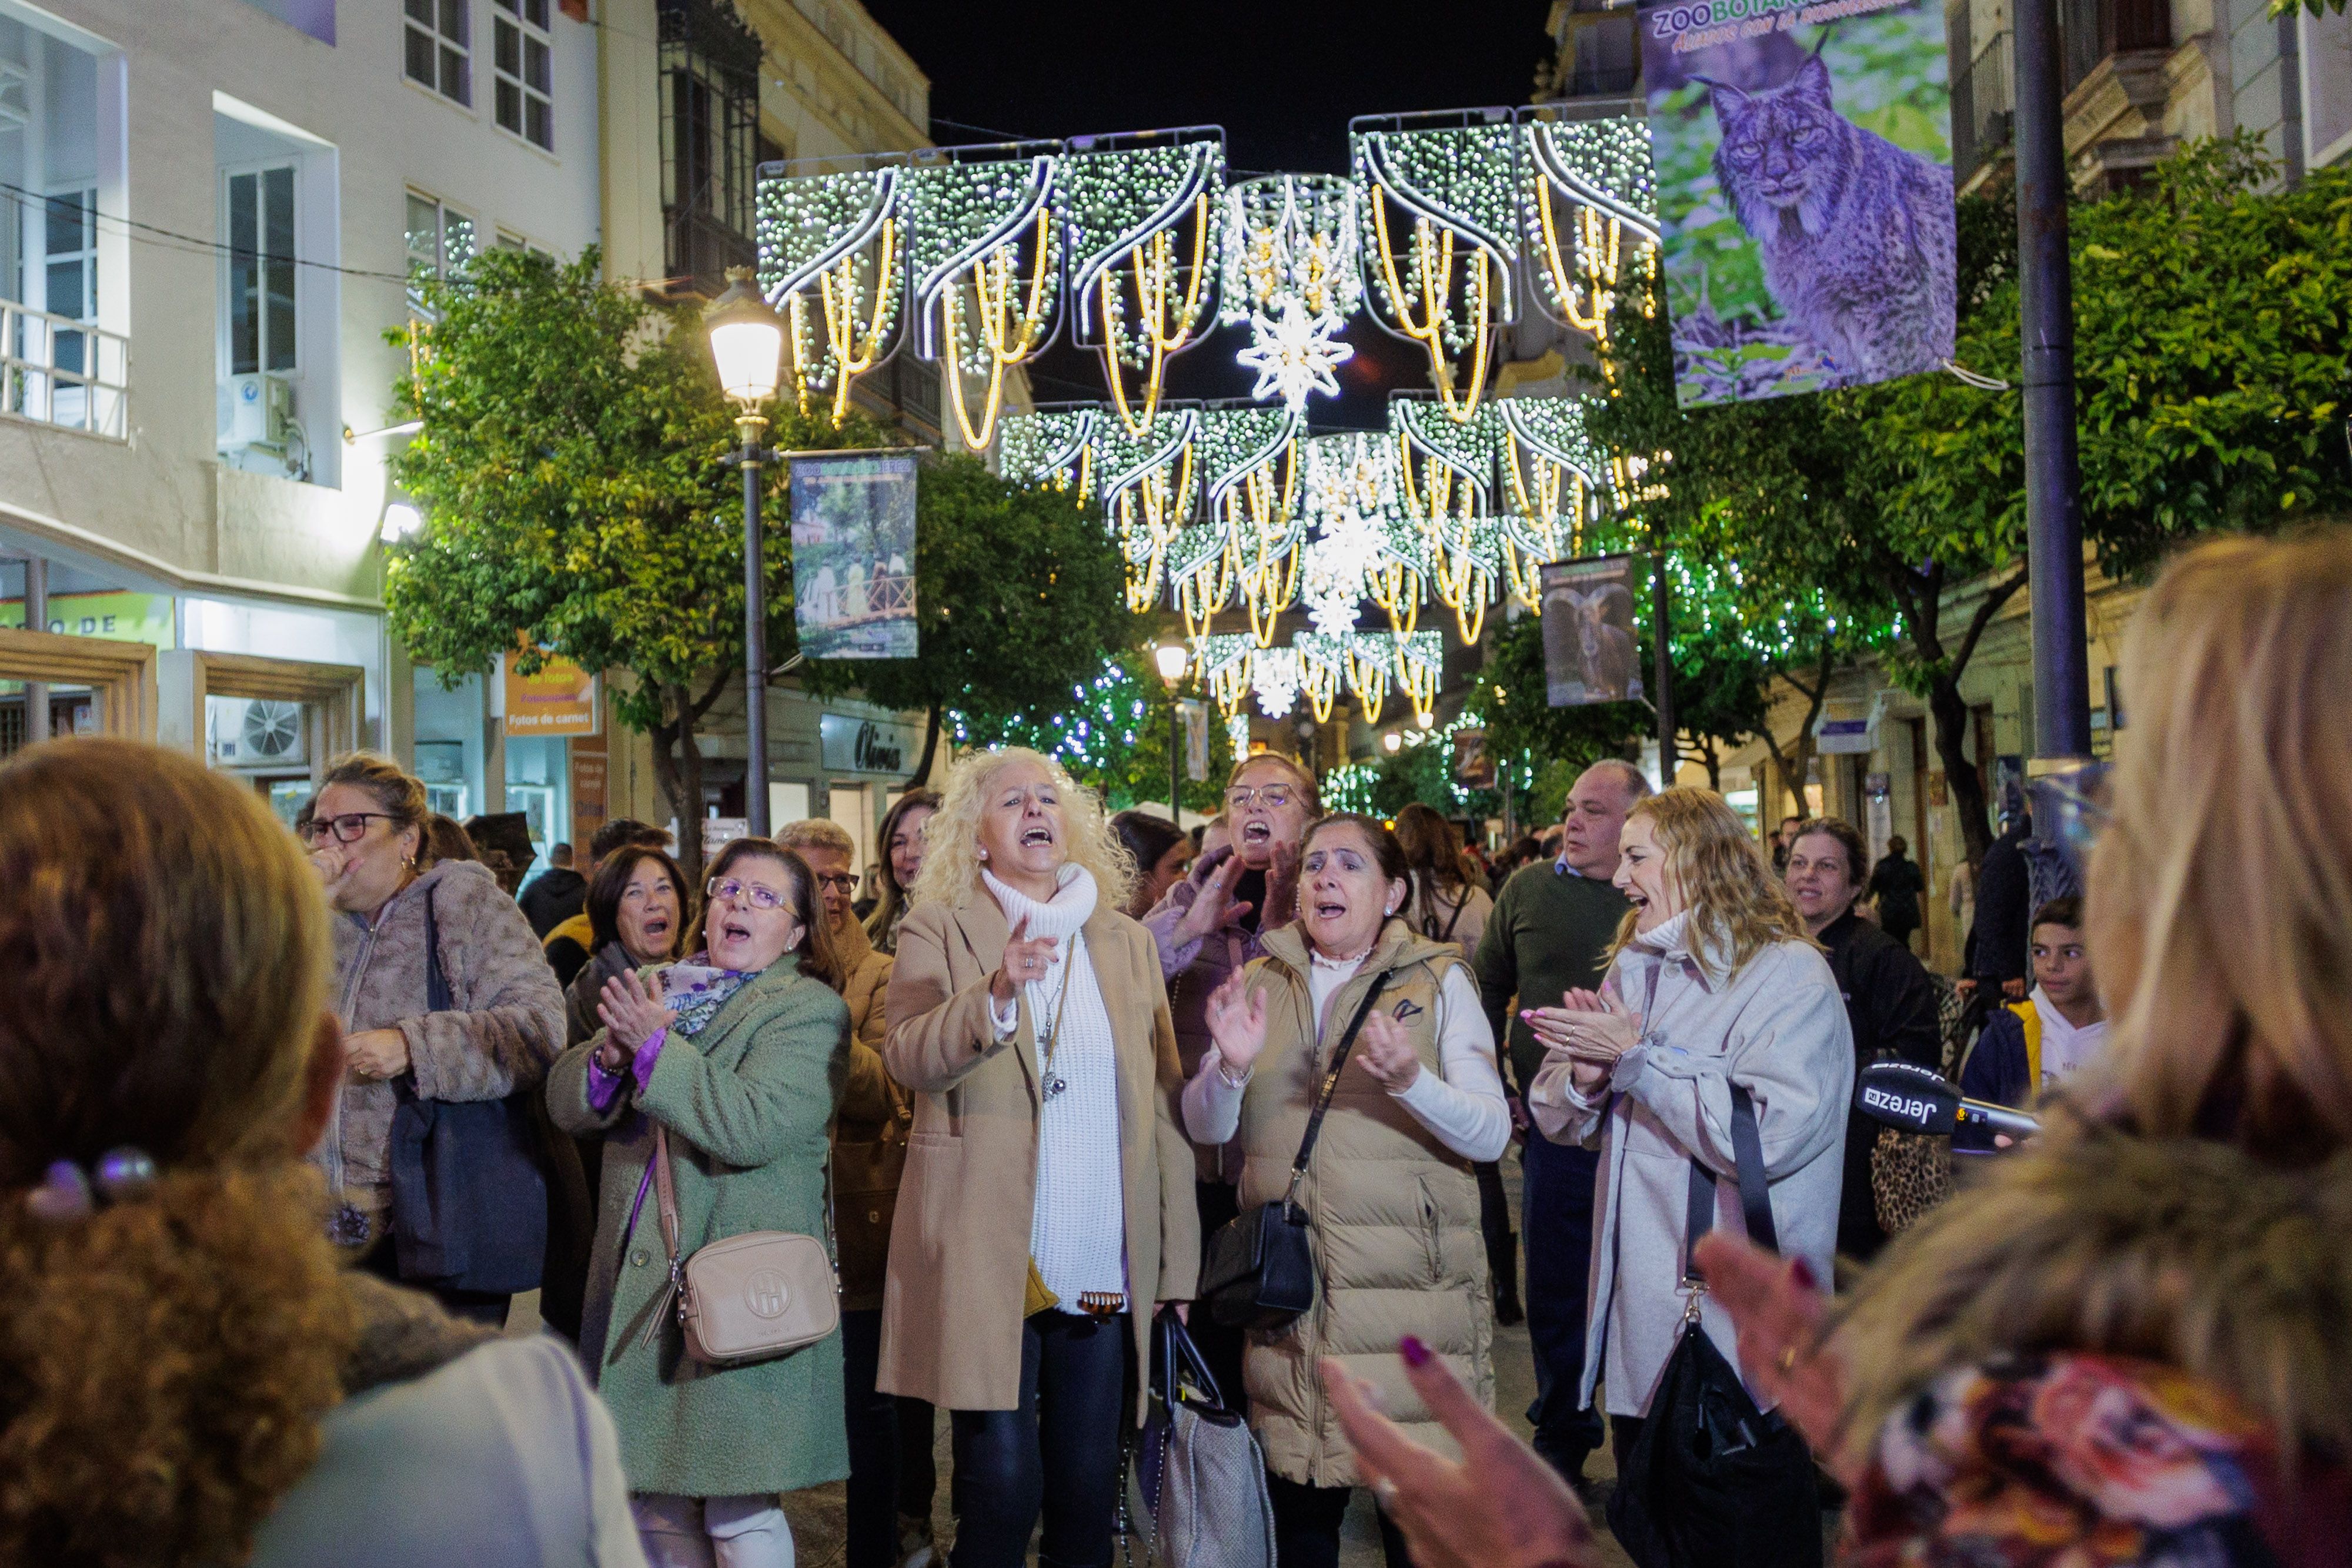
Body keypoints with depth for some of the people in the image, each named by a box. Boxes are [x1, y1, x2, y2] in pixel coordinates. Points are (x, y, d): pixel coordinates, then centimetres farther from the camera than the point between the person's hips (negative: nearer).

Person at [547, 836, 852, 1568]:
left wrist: (657, 1046, -20)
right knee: (653, 1501, 13)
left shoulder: (809, 1011, -5)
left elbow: (756, 1126, -21)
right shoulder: (656, 990, 15)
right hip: (638, 1280, 6)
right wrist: (611, 1055, -11)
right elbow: (566, 1100, 10)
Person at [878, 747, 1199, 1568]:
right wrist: (997, 994, -30)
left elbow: (1162, 1103, 11)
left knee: (1088, 1492, 8)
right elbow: (908, 1058, -13)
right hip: (987, 1266, -3)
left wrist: (1176, 1265, 7)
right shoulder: (938, 933, 3)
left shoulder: (1128, 942, 13)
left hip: (1105, 1277, 3)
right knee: (1002, 1485, -4)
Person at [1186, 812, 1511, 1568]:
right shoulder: (1260, 984, 9)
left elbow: (1492, 1134, -8)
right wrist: (1232, 1066, -17)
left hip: (1409, 1277, -2)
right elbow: (1205, 1128, 3)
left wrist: (1410, 1079, -26)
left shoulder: (1438, 980, 1)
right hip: (1288, 1284, 2)